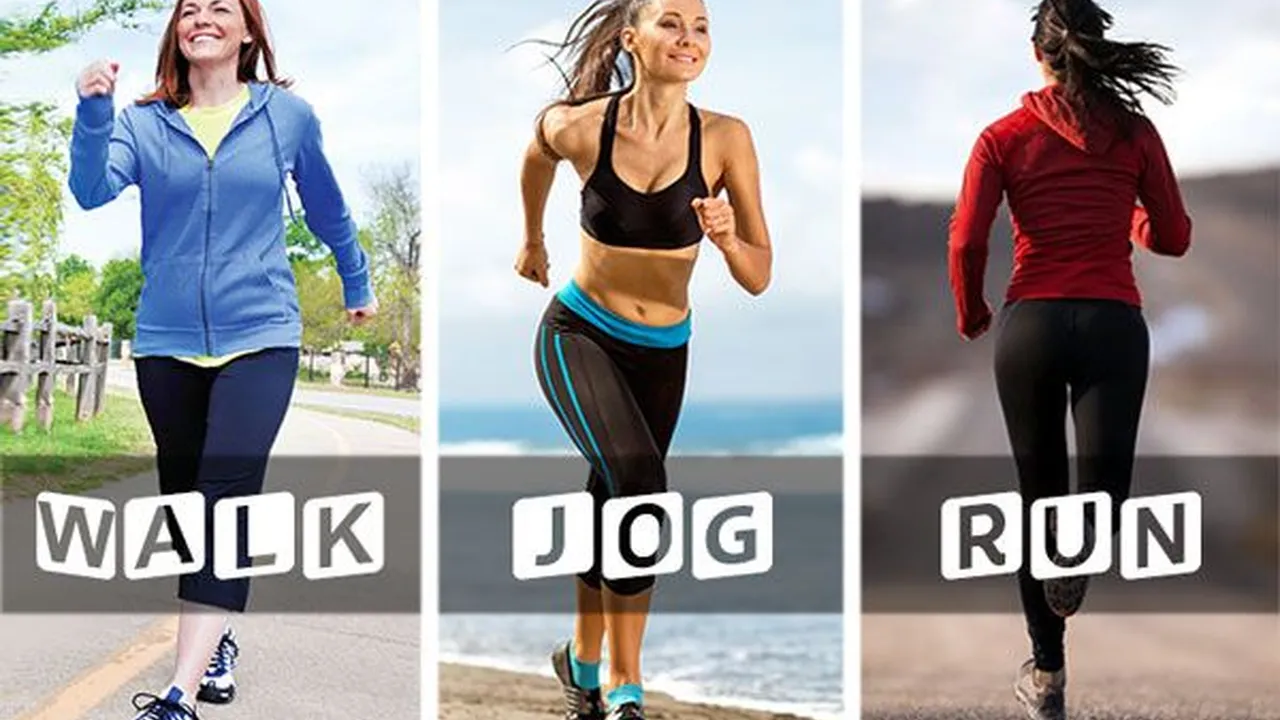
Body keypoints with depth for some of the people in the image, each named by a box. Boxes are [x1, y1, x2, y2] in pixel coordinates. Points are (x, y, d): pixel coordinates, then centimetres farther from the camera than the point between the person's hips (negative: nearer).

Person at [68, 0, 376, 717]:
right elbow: (92, 189, -14)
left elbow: (328, 209, 16)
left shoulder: (286, 114, 2)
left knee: (227, 492, -17)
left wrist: (358, 285, 28)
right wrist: (93, 112, -30)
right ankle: (217, 639, 35)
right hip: (168, 341, 3)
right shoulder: (144, 123, 3)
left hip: (259, 336, -3)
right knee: (185, 498, 13)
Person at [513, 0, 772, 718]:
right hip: (578, 335, -3)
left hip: (663, 354, 3)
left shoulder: (725, 140, -14)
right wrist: (533, 240, 25)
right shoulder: (578, 127, -15)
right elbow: (538, 155, 11)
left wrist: (727, 238, -31)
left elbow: (760, 279, -11)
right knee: (639, 482, -25)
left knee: (611, 504, 16)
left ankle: (584, 659, 41)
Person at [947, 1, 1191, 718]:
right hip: (1114, 323, 0)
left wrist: (971, 315, 12)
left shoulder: (1005, 136, 1)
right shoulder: (1135, 132, 4)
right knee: (1104, 490, 4)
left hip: (1030, 324, 1)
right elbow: (1175, 238, 7)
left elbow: (966, 242, -6)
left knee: (1039, 497, 12)